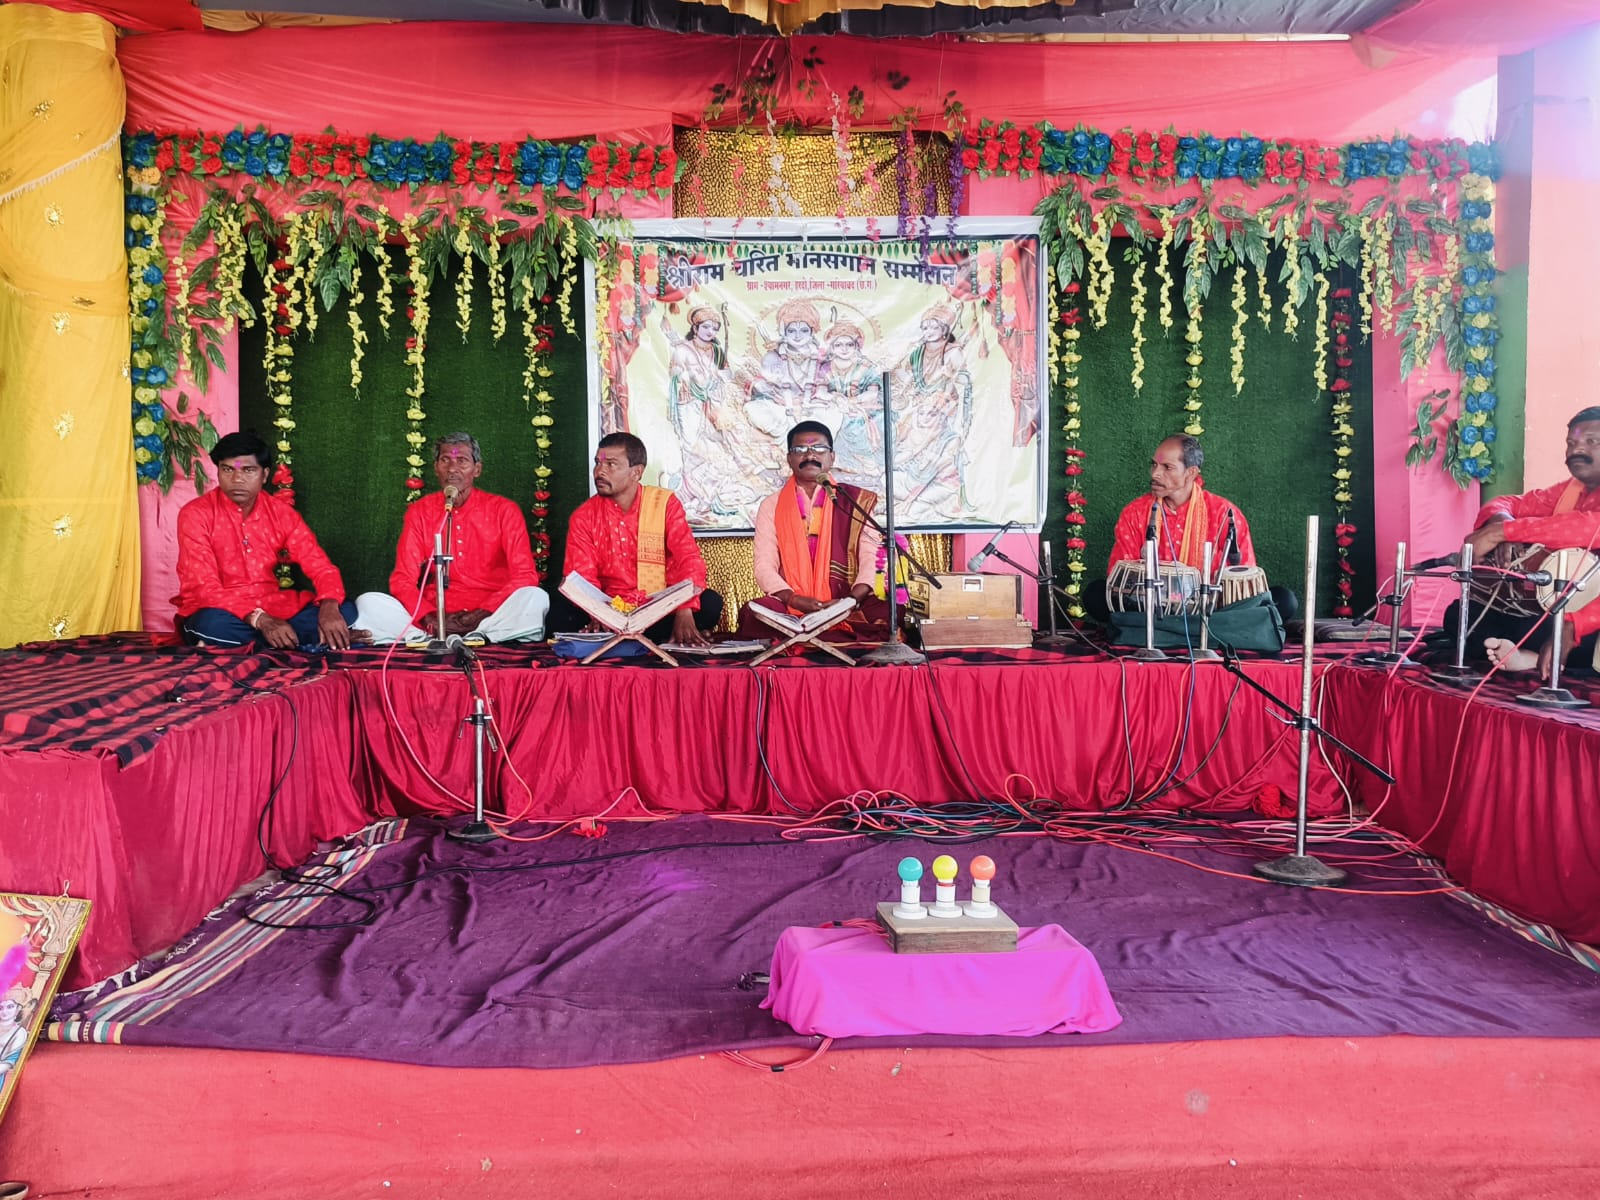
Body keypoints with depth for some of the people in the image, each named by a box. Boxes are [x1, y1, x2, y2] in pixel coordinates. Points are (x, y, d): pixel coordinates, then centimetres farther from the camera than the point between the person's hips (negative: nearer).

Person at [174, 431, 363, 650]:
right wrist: (259, 620, -35)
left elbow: (321, 567, -4)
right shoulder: (196, 514, -11)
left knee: (344, 611, -17)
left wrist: (329, 608, -28)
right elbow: (203, 587, -19)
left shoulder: (281, 513, 1)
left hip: (272, 609, 4)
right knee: (213, 624, -39)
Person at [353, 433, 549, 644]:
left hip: (489, 616, -2)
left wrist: (482, 614, -20)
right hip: (436, 616, 2)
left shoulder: (503, 510, 1)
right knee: (367, 603, -19)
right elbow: (403, 580, 3)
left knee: (535, 597, -31)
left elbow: (525, 576, -5)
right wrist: (430, 620, -18)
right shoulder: (419, 512, 7)